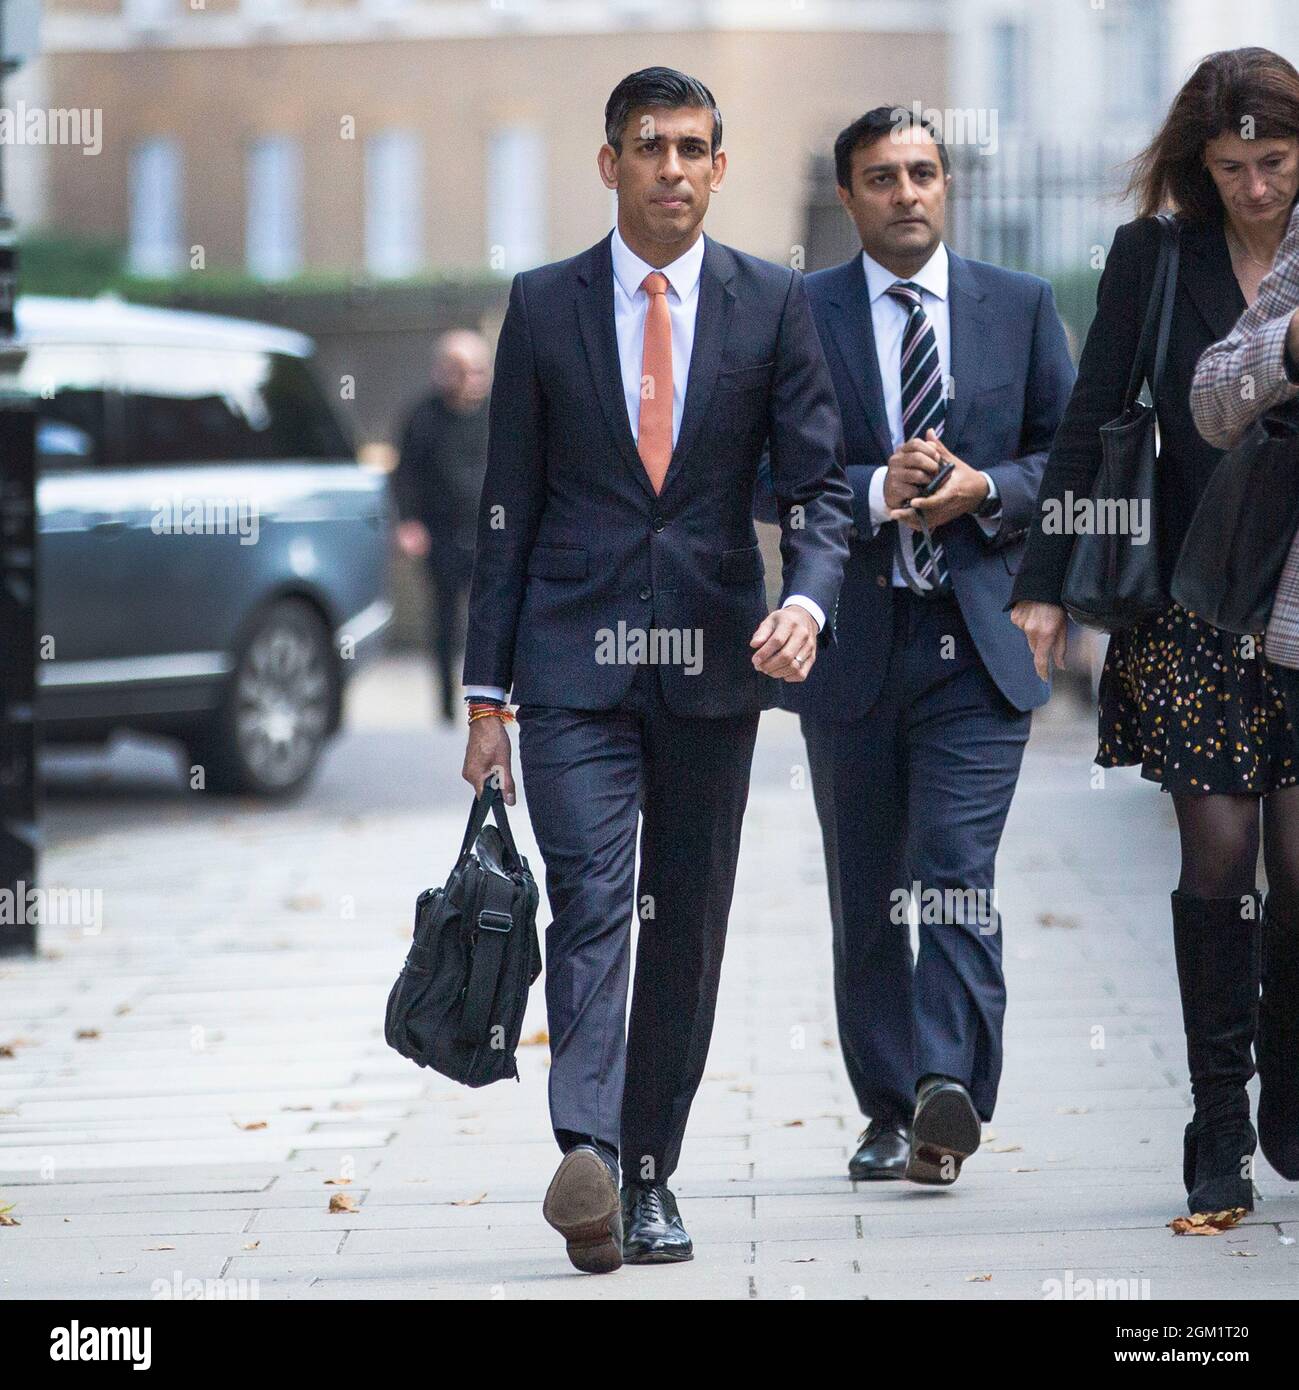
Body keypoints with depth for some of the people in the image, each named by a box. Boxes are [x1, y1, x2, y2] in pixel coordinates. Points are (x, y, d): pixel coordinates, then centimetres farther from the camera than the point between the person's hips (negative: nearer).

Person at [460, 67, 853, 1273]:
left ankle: (650, 1174, 17)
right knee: (593, 901, -16)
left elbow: (817, 483, 2)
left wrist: (807, 600, -20)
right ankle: (587, 1152, -28)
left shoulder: (773, 304, 4)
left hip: (713, 663, 2)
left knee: (687, 924, 7)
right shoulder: (544, 306, 4)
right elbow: (507, 508, 6)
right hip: (574, 663, -1)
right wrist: (485, 695, 2)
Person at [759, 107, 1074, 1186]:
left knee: (956, 871, -15)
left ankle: (949, 1088, -21)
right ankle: (891, 1112, 16)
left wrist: (985, 489, -9)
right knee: (867, 894, 7)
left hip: (979, 636, -1)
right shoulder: (799, 314, 5)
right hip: (854, 640, 1)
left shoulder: (1022, 307, 9)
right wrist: (873, 490, -16)